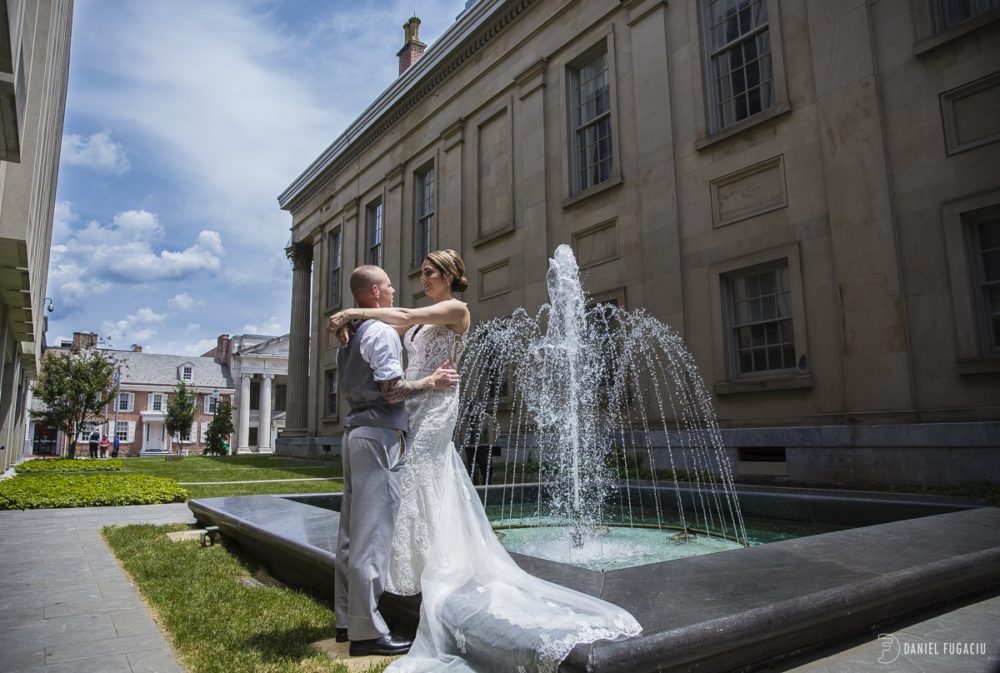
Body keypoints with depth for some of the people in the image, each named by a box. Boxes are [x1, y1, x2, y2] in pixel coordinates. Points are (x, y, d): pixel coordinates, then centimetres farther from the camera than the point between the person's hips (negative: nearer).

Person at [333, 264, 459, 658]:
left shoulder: (351, 334, 18)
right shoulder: (382, 332, -11)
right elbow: (393, 390, -18)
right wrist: (431, 382, -5)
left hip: (356, 430, 10)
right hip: (380, 434, -10)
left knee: (353, 530, 13)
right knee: (372, 532, -6)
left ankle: (347, 618, 22)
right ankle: (367, 630, 0)